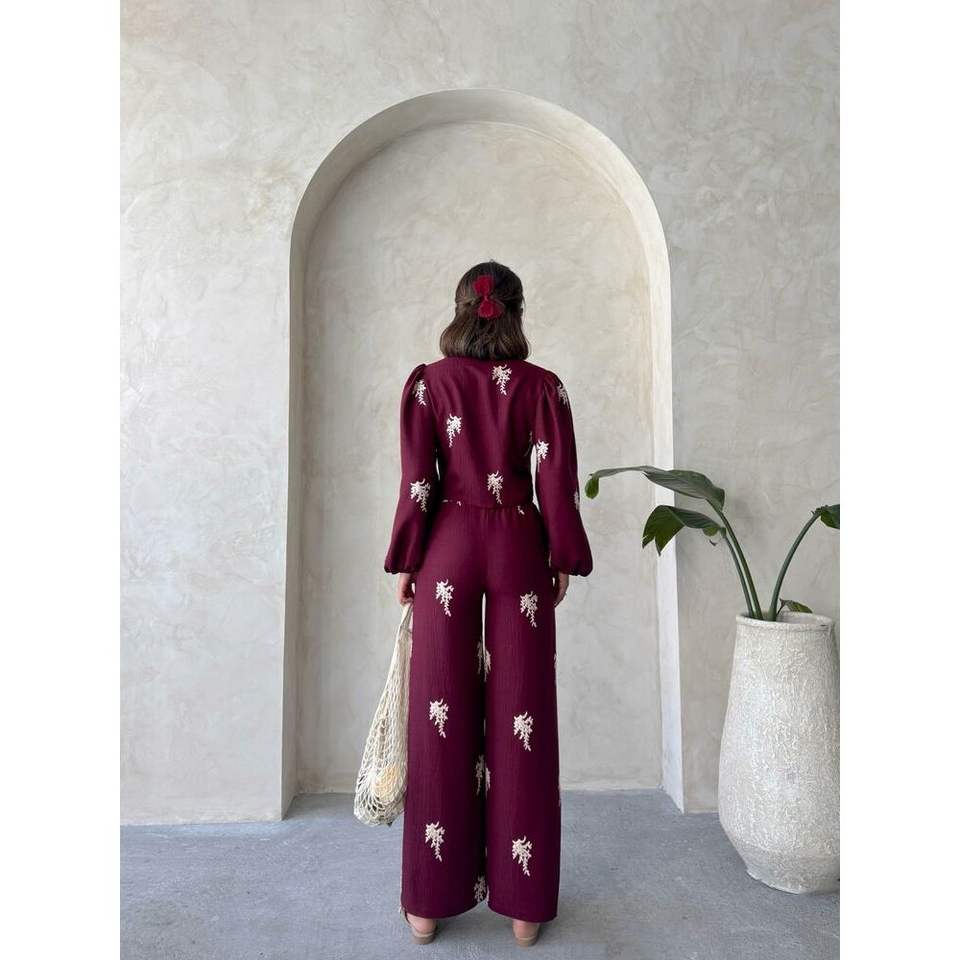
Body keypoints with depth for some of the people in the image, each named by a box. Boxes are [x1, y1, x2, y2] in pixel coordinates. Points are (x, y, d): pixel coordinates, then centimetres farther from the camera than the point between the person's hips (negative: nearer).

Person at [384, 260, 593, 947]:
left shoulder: (427, 383, 2)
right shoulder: (543, 386, 1)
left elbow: (417, 484, -2)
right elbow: (558, 485, -2)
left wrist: (406, 563, 6)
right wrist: (565, 560, 9)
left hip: (448, 552, 0)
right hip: (518, 553, 0)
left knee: (442, 721, 8)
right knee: (520, 723, 7)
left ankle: (430, 902, 22)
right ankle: (524, 904, 21)